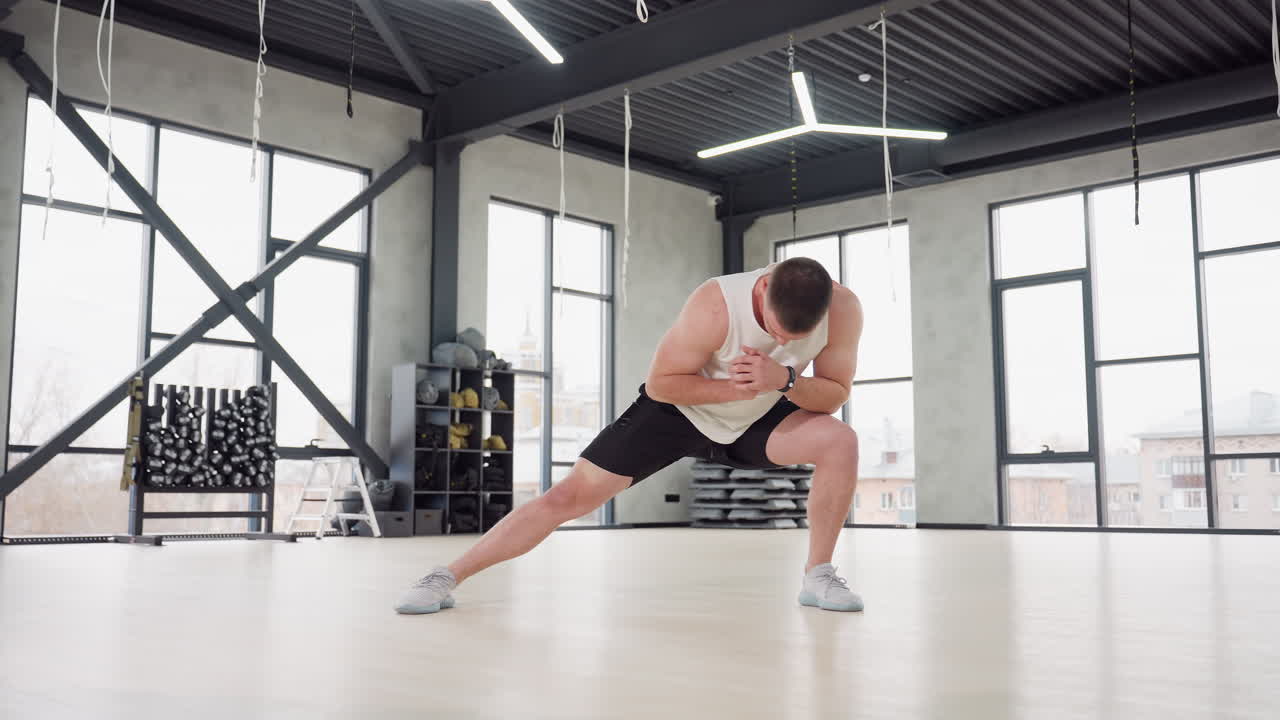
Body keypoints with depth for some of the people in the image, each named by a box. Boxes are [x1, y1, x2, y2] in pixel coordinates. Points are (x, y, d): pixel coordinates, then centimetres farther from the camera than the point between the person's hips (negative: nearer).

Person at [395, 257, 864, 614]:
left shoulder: (842, 308, -25)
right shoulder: (714, 307, -35)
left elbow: (835, 394, -12)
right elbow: (659, 384, -23)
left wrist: (785, 380, -33)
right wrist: (733, 388, -35)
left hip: (755, 420, 3)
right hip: (676, 410, -3)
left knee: (840, 442, -22)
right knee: (571, 496, -11)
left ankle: (818, 577, -5)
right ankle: (447, 578, -2)